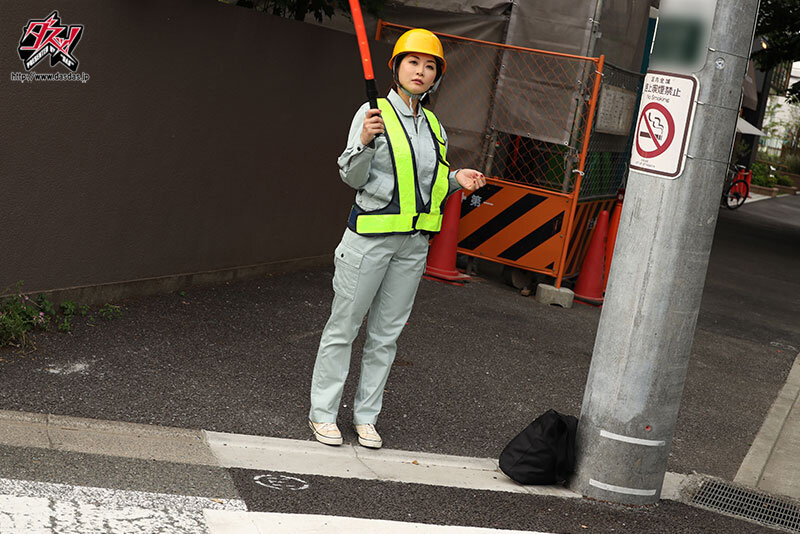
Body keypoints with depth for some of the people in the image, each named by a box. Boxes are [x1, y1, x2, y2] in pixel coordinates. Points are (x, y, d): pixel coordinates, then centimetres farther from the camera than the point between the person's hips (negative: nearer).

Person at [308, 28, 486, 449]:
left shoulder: (433, 126, 13)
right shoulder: (374, 112, -5)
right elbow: (353, 177, -10)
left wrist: (455, 180, 3)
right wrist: (365, 141, -27)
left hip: (414, 241, 6)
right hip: (371, 235, -6)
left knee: (386, 333, 10)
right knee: (344, 325, 1)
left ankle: (366, 416, 19)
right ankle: (322, 413, 12)